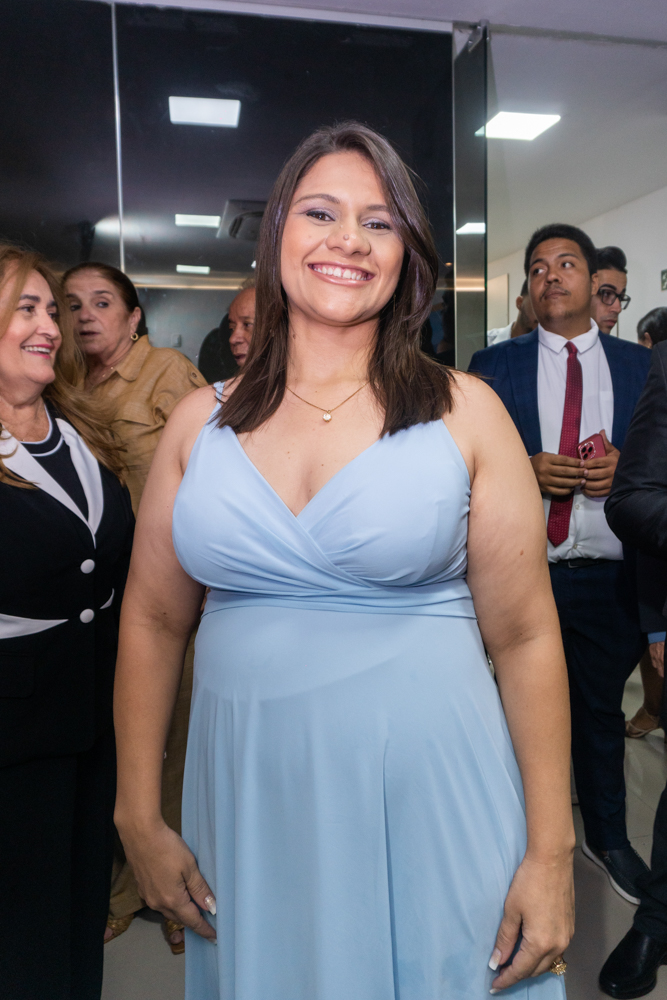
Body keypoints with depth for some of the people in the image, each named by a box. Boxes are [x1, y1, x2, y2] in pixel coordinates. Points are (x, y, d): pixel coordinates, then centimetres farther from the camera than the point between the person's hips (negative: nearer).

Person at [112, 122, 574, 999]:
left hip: (429, 798, -2)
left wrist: (551, 851, -5)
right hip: (248, 804, 3)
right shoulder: (201, 422, 2)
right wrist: (140, 819, 5)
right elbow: (152, 621, 5)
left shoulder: (463, 412, -5)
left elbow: (526, 637, -5)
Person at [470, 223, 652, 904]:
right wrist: (527, 471, -18)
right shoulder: (494, 365, 1)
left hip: (611, 577, 2)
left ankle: (608, 837, 40)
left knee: (601, 710, 18)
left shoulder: (641, 366, 7)